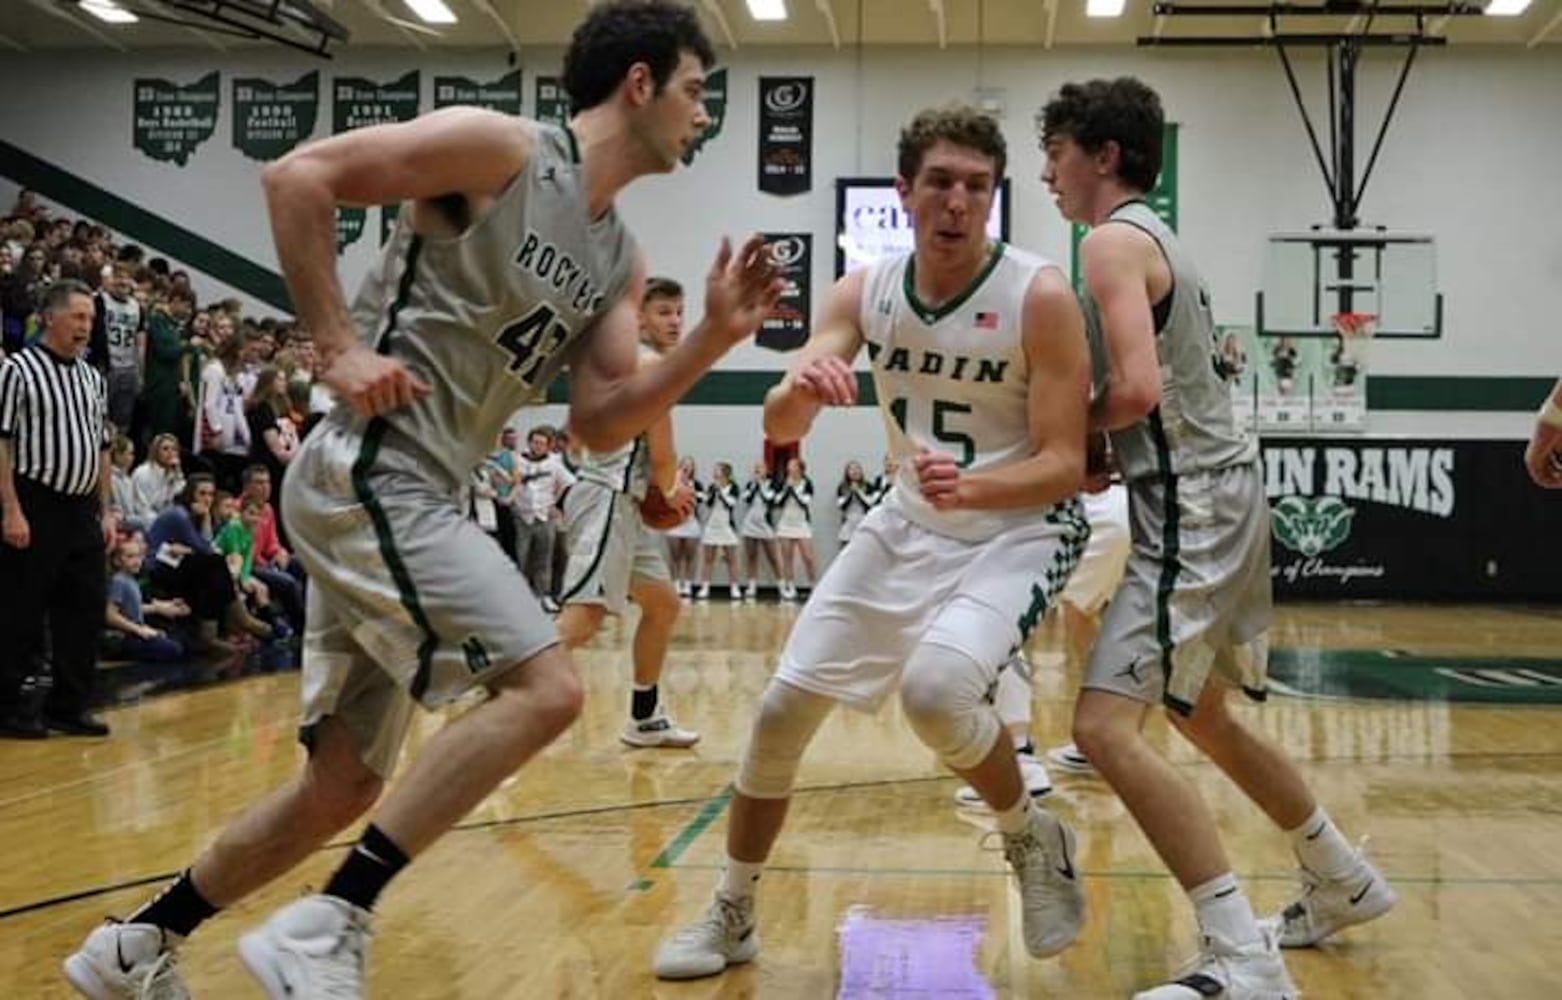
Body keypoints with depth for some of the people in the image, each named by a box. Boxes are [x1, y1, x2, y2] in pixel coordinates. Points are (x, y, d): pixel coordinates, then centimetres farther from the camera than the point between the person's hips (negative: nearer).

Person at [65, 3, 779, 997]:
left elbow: (599, 423, 10)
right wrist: (339, 346, -16)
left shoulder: (620, 259, 15)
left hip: (413, 496, 9)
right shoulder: (500, 147, -9)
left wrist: (714, 339, -2)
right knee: (545, 687, -19)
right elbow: (299, 175, -11)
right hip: (365, 473, -9)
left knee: (345, 785, 13)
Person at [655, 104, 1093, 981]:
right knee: (783, 709, 2)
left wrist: (971, 488, -40)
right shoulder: (864, 292, -7)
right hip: (911, 526, 5)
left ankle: (1035, 842, 0)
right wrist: (800, 388, -37)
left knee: (936, 690, -31)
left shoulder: (1041, 296, -20)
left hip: (1021, 528, -5)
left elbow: (1065, 466, -21)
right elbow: (780, 431, -14)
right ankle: (732, 916, 22)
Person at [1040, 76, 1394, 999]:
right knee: (1199, 713, 26)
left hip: (1188, 509, -11)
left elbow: (1139, 390, -25)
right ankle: (1345, 881, 40)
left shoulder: (1113, 241, -12)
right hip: (1218, 496, 11)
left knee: (1106, 726, -17)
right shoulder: (1156, 237, 18)